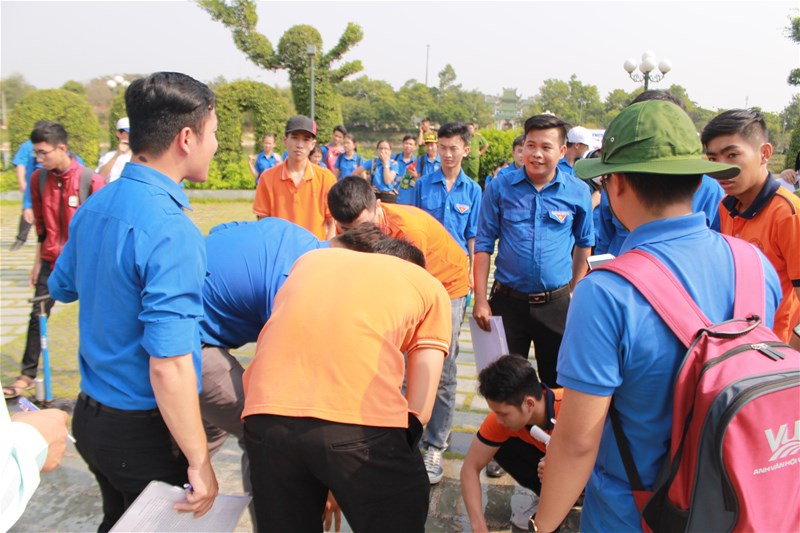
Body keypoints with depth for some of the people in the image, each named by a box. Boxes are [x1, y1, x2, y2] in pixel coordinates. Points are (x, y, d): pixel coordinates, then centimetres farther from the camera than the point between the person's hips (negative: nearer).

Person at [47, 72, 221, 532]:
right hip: (144, 430, -7)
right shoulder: (171, 231, -27)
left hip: (90, 413, 7)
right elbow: (169, 364, -29)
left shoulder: (94, 207, 0)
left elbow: (61, 287, 17)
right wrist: (199, 462, -22)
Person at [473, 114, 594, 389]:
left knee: (557, 380, 15)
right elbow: (484, 244, -1)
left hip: (556, 304, 1)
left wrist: (575, 291, 12)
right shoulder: (499, 188, -4)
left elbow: (583, 243, 12)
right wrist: (480, 299, -6)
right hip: (508, 301, 0)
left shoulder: (578, 192, -2)